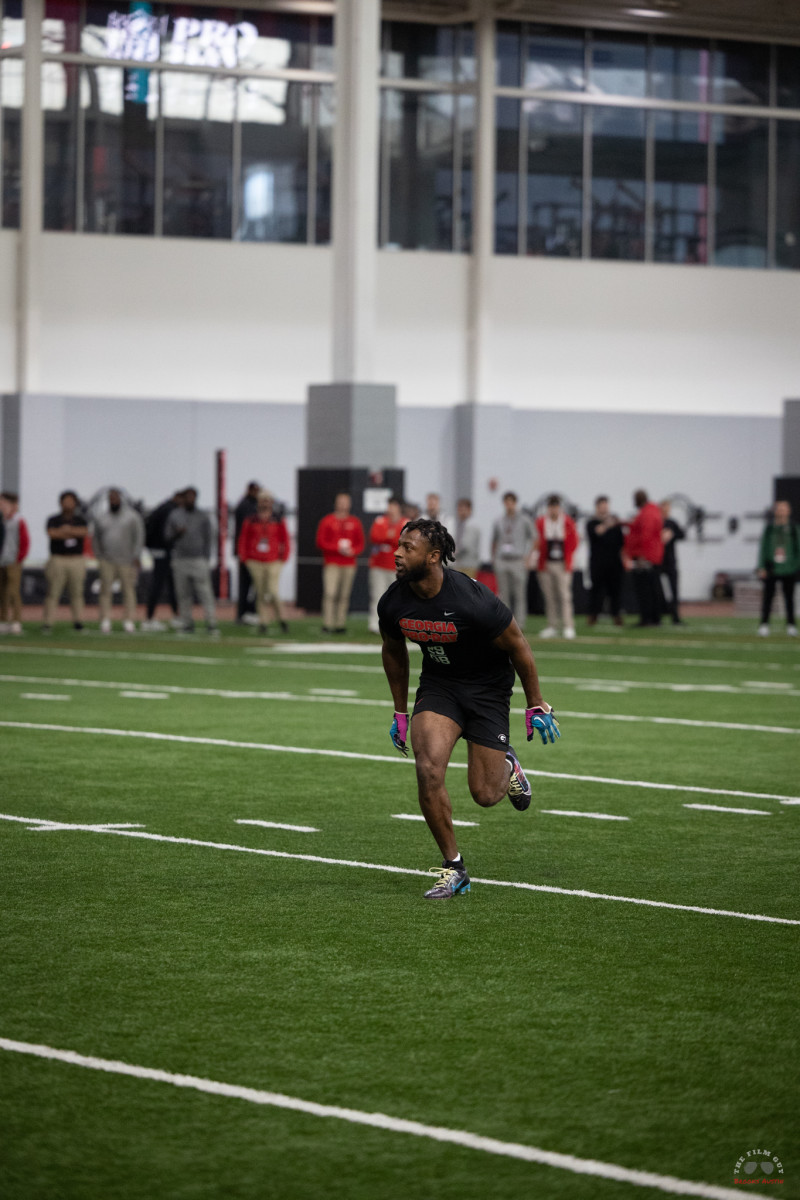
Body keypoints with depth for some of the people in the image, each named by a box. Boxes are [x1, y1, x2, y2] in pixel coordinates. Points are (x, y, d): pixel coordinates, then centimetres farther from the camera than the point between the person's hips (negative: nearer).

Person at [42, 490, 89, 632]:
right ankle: (47, 623, -8)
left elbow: (85, 532, -7)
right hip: (57, 559, -2)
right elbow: (52, 533, -14)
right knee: (53, 592, -7)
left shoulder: (80, 520, 13)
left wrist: (68, 529, -11)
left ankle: (78, 621, 1)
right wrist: (75, 532, -9)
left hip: (77, 560, 2)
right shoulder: (53, 520, 6)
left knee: (77, 592, -1)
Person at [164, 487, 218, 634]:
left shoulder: (203, 517, 8)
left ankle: (211, 624, -12)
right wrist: (177, 534, -11)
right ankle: (187, 623, 8)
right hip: (180, 560, 2)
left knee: (205, 593, -9)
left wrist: (207, 560, -1)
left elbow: (208, 540, 7)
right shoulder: (174, 516, 11)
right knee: (183, 595, 2)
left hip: (199, 560, -2)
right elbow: (167, 538, 11)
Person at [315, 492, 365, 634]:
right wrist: (338, 548, -11)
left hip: (349, 564, 3)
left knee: (344, 596, 0)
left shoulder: (355, 522, 13)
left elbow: (360, 543, 15)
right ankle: (327, 624, -15)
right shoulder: (327, 521, 4)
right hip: (332, 564, -3)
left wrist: (353, 551, -7)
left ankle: (340, 624, 2)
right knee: (330, 594, -14)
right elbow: (321, 542, 0)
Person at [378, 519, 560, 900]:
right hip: (438, 685, 3)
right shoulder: (393, 603, -14)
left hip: (488, 687, -3)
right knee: (428, 770, -20)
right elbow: (394, 651, 8)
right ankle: (453, 868, -6)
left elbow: (518, 647, -14)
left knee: (485, 795, -1)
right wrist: (400, 714, 13)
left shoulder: (473, 601, -29)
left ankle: (507, 764, 38)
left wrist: (535, 707, -7)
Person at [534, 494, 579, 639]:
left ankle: (568, 626, -9)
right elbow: (538, 543, 5)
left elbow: (573, 543, 5)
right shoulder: (540, 522, 4)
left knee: (564, 594, -9)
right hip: (546, 564, 2)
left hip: (562, 565, -2)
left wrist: (568, 561, 0)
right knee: (549, 597, 4)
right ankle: (552, 626, 10)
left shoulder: (568, 522, 3)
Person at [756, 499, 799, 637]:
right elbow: (763, 548, 7)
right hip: (771, 569, 0)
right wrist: (762, 567, -1)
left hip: (789, 569, 0)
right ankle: (764, 624, 1)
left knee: (789, 597, 4)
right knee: (768, 596, -2)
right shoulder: (769, 528, 6)